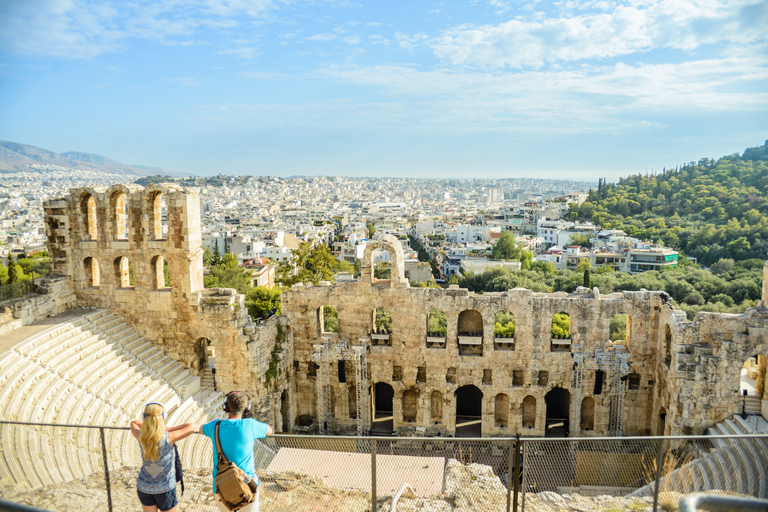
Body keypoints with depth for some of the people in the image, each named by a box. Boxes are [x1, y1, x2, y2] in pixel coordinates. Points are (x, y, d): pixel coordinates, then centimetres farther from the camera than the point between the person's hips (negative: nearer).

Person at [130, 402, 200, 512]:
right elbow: (192, 427, -18)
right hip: (164, 488, -3)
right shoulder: (168, 438, -26)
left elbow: (133, 423, 7)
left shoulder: (141, 437, -15)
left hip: (144, 487, 3)